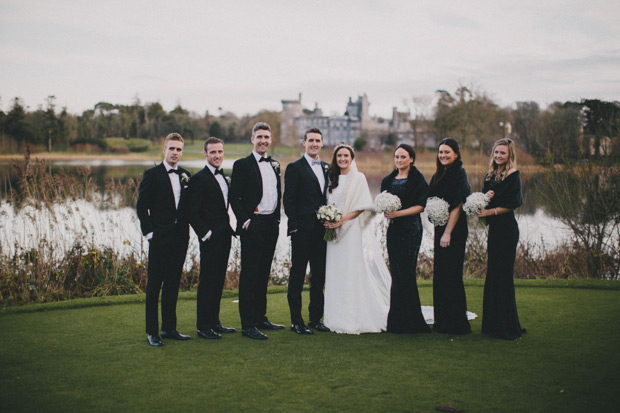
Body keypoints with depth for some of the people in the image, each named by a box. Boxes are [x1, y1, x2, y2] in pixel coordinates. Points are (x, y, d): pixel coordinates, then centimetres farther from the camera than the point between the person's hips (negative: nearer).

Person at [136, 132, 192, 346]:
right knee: (154, 285, -1)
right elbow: (142, 207, -5)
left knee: (173, 284, 11)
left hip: (180, 238, 5)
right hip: (160, 238, -5)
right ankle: (152, 331, 7)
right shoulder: (152, 175, -3)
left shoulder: (185, 176, 11)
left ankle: (169, 327, 20)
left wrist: (186, 228, 6)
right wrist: (149, 232, -10)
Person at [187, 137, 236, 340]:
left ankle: (214, 322, 21)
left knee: (218, 280, 12)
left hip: (224, 237, 8)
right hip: (210, 238, -8)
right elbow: (192, 213, -13)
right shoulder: (199, 179, -10)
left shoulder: (224, 177, 15)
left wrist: (230, 229, 11)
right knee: (207, 281, -3)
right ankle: (203, 326, 4)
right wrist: (205, 234, -15)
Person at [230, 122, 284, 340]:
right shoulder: (242, 165, -4)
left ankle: (260, 317, 22)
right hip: (253, 226, -6)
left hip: (271, 225, 6)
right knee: (249, 275, -5)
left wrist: (277, 219, 12)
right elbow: (234, 197, -8)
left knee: (263, 273, 13)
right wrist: (245, 221, -14)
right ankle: (247, 325, -2)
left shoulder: (275, 165, 15)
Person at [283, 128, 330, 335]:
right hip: (302, 231, -6)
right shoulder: (294, 168, -3)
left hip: (323, 230, 6)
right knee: (298, 275, 1)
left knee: (319, 276, 11)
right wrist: (294, 226, -13)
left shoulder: (327, 168, 15)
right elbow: (288, 200, -7)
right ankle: (296, 321, 7)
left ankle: (315, 318, 21)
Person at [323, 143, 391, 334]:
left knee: (355, 273, -6)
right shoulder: (333, 179, 15)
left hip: (353, 230, -6)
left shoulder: (358, 178, -2)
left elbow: (362, 207, -9)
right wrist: (329, 220, -1)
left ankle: (359, 319, 0)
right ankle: (340, 318, 11)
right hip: (335, 232, 6)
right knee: (337, 274, 5)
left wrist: (342, 220, -16)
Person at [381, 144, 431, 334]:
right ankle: (397, 320, 15)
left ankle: (409, 321, 2)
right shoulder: (388, 180, 14)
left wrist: (398, 213, -18)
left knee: (405, 273, -6)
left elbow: (420, 206, -10)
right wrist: (385, 211, -4)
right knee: (396, 273, 7)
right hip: (393, 229, 6)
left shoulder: (417, 179, -5)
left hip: (410, 229, -6)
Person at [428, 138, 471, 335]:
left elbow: (457, 205, -17)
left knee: (450, 274, -5)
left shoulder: (459, 174, -11)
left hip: (454, 230, -9)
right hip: (441, 228, 9)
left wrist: (448, 232, -19)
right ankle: (443, 321, 21)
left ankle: (456, 324, 4)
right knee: (440, 273, 12)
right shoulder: (439, 175, 14)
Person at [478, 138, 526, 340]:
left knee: (502, 274, -6)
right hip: (494, 228, 8)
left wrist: (491, 211, -12)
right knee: (493, 275, 10)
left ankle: (507, 326, 2)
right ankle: (493, 324, 18)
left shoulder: (513, 175, -8)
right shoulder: (490, 175, 14)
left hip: (506, 228, -8)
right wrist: (486, 196, -6)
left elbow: (513, 203, -16)